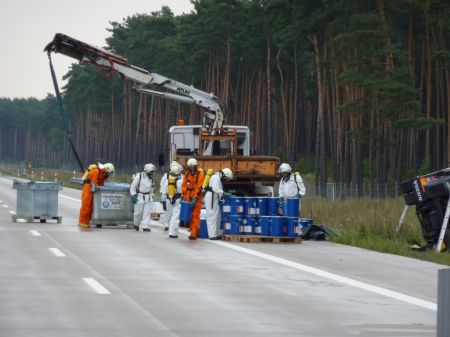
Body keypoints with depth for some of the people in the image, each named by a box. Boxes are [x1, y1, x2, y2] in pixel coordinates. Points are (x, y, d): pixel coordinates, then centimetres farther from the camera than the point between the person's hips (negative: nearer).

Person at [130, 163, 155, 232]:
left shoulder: (151, 179, 8)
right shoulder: (139, 177, -9)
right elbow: (133, 186, -6)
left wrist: (151, 196, 20)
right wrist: (133, 195, -11)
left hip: (148, 197, 5)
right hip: (139, 197, -5)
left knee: (147, 212, -4)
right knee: (138, 212, 1)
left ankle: (145, 226, -4)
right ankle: (136, 224, 26)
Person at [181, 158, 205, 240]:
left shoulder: (200, 173, -7)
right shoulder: (187, 174, 10)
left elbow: (199, 187, -13)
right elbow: (184, 185, 10)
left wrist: (195, 198, -18)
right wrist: (183, 196, 0)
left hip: (196, 196, -6)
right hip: (188, 196, 6)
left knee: (195, 215, -10)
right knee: (190, 215, 7)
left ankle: (194, 233, -13)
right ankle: (192, 230, 19)